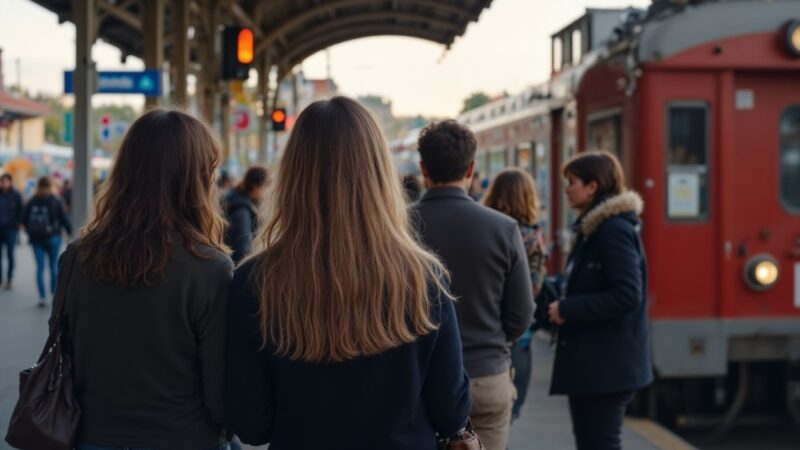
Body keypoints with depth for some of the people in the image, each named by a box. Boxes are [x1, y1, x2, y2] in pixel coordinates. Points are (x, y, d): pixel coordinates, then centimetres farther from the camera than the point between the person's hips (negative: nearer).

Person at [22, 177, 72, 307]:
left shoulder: (32, 202, 0)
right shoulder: (55, 202, -7)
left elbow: (24, 219, 4)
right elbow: (64, 219, -6)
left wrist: (30, 232, 18)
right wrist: (70, 232, 7)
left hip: (36, 238, 2)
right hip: (52, 237, -2)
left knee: (40, 267, 3)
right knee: (54, 265, 10)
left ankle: (43, 297, -2)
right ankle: (54, 293, 13)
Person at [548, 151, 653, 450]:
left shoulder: (614, 230, -16)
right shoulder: (594, 229, 15)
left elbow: (627, 295, -24)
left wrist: (568, 309, -18)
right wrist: (560, 305, 3)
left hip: (607, 366, -10)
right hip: (589, 362, 10)